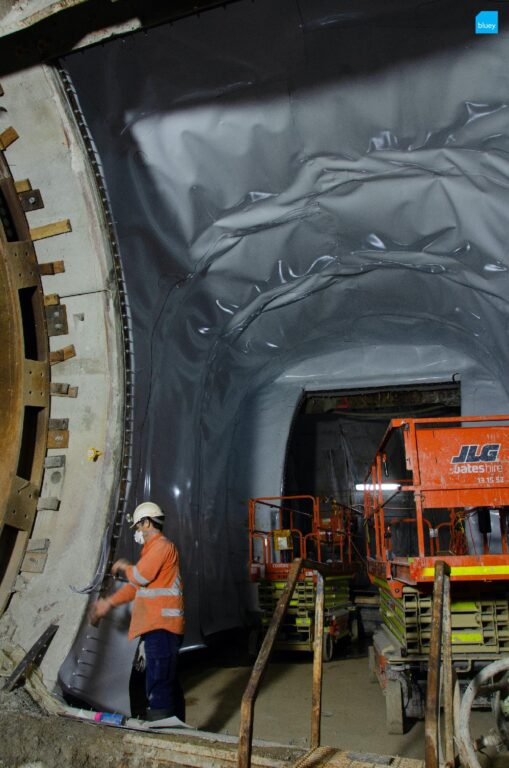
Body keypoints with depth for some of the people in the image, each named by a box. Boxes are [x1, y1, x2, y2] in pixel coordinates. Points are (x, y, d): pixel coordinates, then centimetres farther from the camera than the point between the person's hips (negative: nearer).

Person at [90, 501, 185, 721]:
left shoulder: (162, 545, -10)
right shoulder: (153, 549, 22)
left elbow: (140, 577, -18)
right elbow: (136, 586, 24)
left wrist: (124, 566, 2)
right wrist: (108, 603, 21)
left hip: (161, 627, -11)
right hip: (159, 627, 11)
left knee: (158, 688, -12)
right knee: (169, 684, 18)